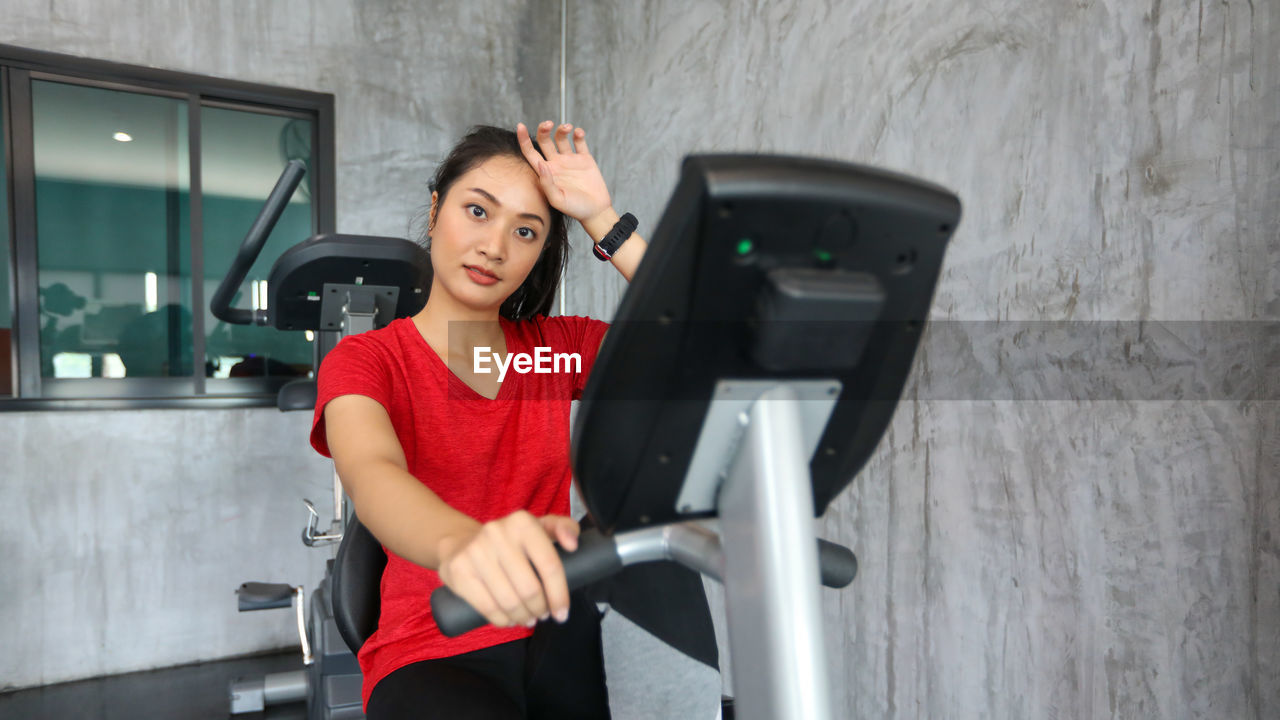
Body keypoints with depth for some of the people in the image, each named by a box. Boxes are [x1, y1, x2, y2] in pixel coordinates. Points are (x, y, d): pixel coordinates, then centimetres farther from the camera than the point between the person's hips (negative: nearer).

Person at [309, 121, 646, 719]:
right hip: (434, 652, -3)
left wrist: (602, 220, -5)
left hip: (560, 632, 4)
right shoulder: (363, 361, -1)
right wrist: (461, 543, -46)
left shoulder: (557, 345, 10)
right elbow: (371, 475, -24)